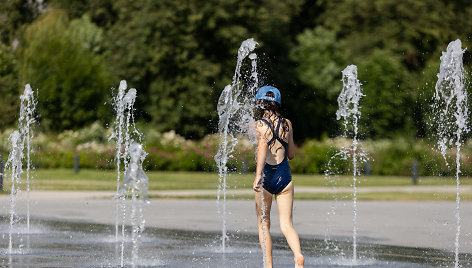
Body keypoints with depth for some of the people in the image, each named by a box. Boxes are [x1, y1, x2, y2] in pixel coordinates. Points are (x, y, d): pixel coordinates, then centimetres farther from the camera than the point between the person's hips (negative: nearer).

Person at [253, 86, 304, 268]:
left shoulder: (260, 124, -6)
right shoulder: (287, 124, 7)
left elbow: (263, 145, -26)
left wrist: (258, 174, -34)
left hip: (266, 177, -3)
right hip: (284, 176, 3)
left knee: (263, 225, 13)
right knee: (286, 225, 0)